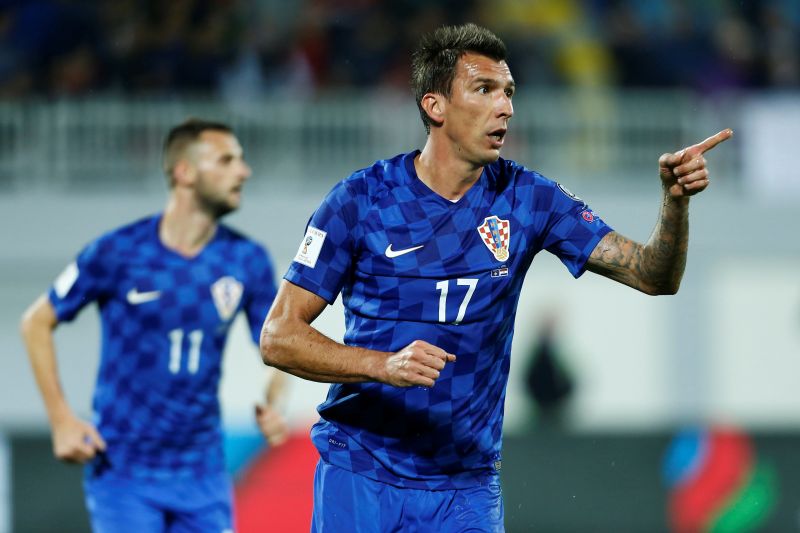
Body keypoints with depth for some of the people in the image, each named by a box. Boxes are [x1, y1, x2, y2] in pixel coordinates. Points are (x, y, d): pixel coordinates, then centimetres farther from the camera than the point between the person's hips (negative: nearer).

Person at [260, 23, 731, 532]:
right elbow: (279, 337, -10)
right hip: (360, 479, -2)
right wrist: (383, 365, -26)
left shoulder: (526, 198, 0)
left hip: (467, 486, 2)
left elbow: (654, 276, -4)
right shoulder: (360, 200, -7)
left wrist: (676, 199, -24)